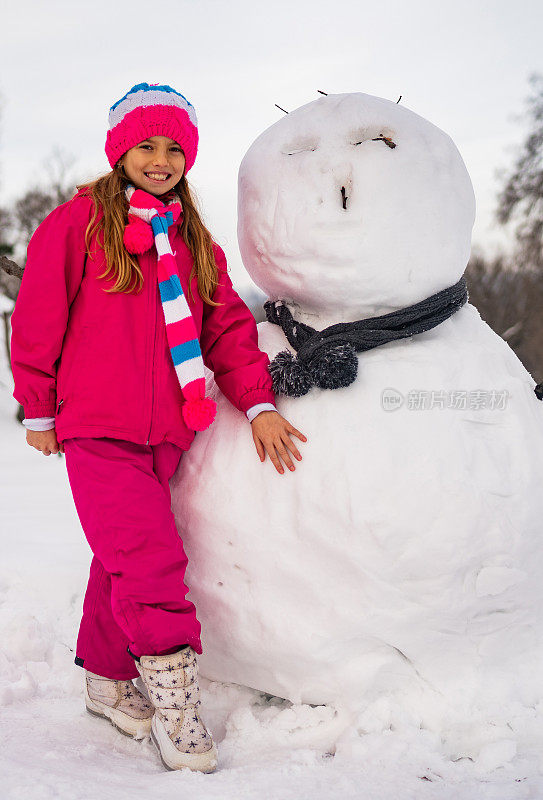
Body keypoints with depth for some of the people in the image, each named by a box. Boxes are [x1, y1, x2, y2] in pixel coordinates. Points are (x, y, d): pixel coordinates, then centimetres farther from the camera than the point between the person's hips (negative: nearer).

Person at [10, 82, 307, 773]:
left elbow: (227, 327, 12)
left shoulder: (195, 242, 14)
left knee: (124, 560, 15)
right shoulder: (77, 223, -3)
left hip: (165, 432, 6)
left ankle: (107, 678, 30)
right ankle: (173, 697, -6)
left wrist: (258, 404, 1)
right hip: (97, 431, -5)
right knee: (150, 560, -15)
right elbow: (38, 319, -1)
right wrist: (38, 410, 2)